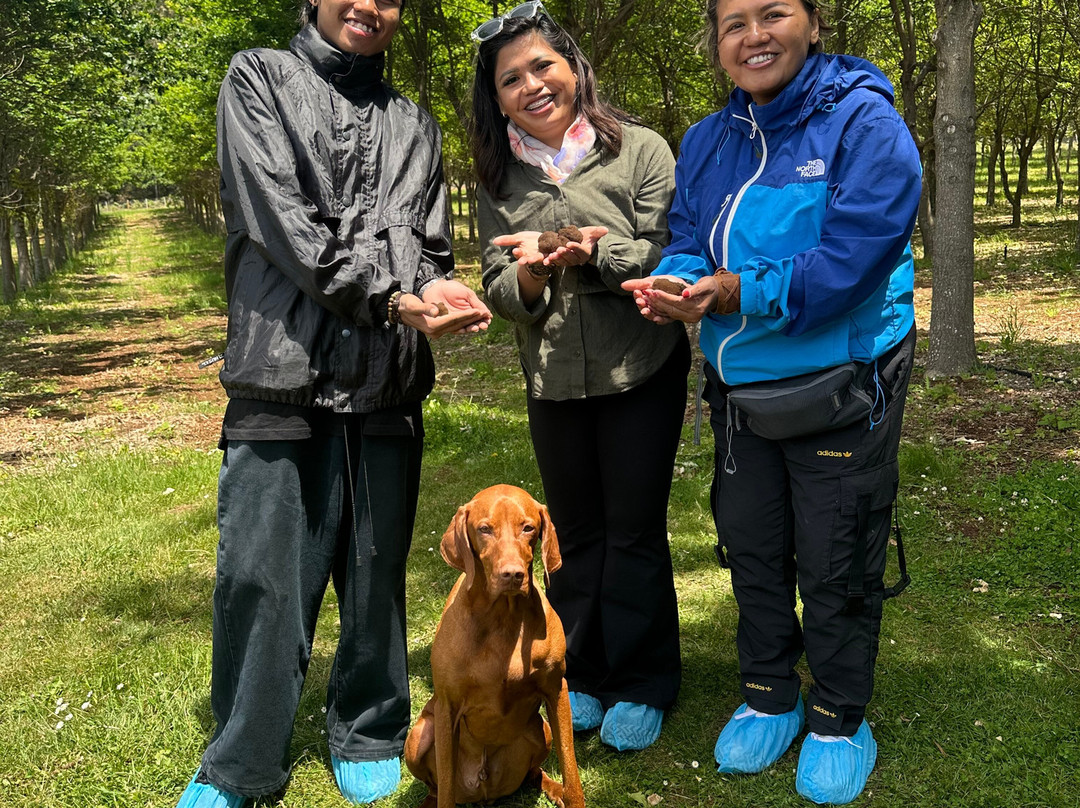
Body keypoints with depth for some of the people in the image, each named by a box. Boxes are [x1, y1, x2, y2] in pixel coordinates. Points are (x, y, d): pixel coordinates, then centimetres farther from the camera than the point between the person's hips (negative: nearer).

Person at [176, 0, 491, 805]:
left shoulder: (416, 128, 19)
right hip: (283, 374, -3)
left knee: (377, 570, 9)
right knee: (259, 574, -1)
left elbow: (430, 250, 15)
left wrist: (440, 301, -10)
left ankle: (369, 737, 27)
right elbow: (281, 218, -6)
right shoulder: (259, 79, 9)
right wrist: (393, 298, -11)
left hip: (389, 383, 3)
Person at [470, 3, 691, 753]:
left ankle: (642, 685, 20)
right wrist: (530, 278, -20)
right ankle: (583, 675, 30)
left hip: (641, 374, -3)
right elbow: (499, 288, 2)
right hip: (552, 382, 4)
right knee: (576, 532, 13)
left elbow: (668, 259, -11)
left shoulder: (640, 150, -6)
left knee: (635, 530, 3)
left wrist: (594, 253, -25)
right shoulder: (500, 178, 5)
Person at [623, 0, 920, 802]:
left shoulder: (864, 124, -14)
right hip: (740, 393, 6)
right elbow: (688, 243, 3)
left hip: (842, 390, -5)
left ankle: (840, 721, 28)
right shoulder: (706, 142, 6)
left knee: (835, 566, 6)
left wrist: (738, 293, -32)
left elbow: (853, 261, -25)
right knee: (752, 551, 16)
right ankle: (769, 699, 37)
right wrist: (674, 284, -21)